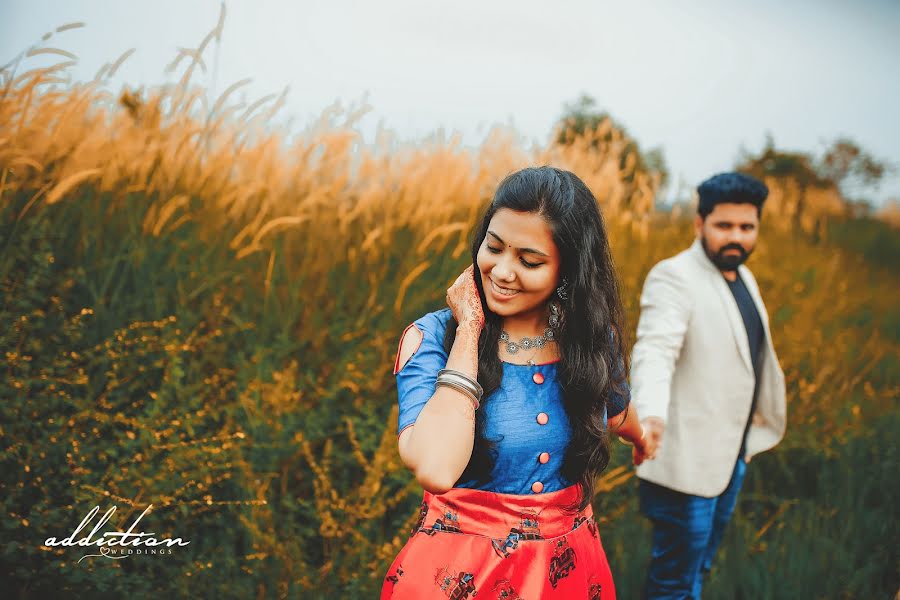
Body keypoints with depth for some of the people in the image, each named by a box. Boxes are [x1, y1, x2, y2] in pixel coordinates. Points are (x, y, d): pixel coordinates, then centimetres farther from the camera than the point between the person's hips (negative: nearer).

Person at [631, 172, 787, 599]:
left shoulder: (743, 277, 10)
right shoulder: (674, 276, -17)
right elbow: (654, 350, -33)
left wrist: (761, 423, 26)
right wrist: (651, 415, -50)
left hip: (732, 454, 9)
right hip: (688, 460, -9)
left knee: (699, 566, 22)